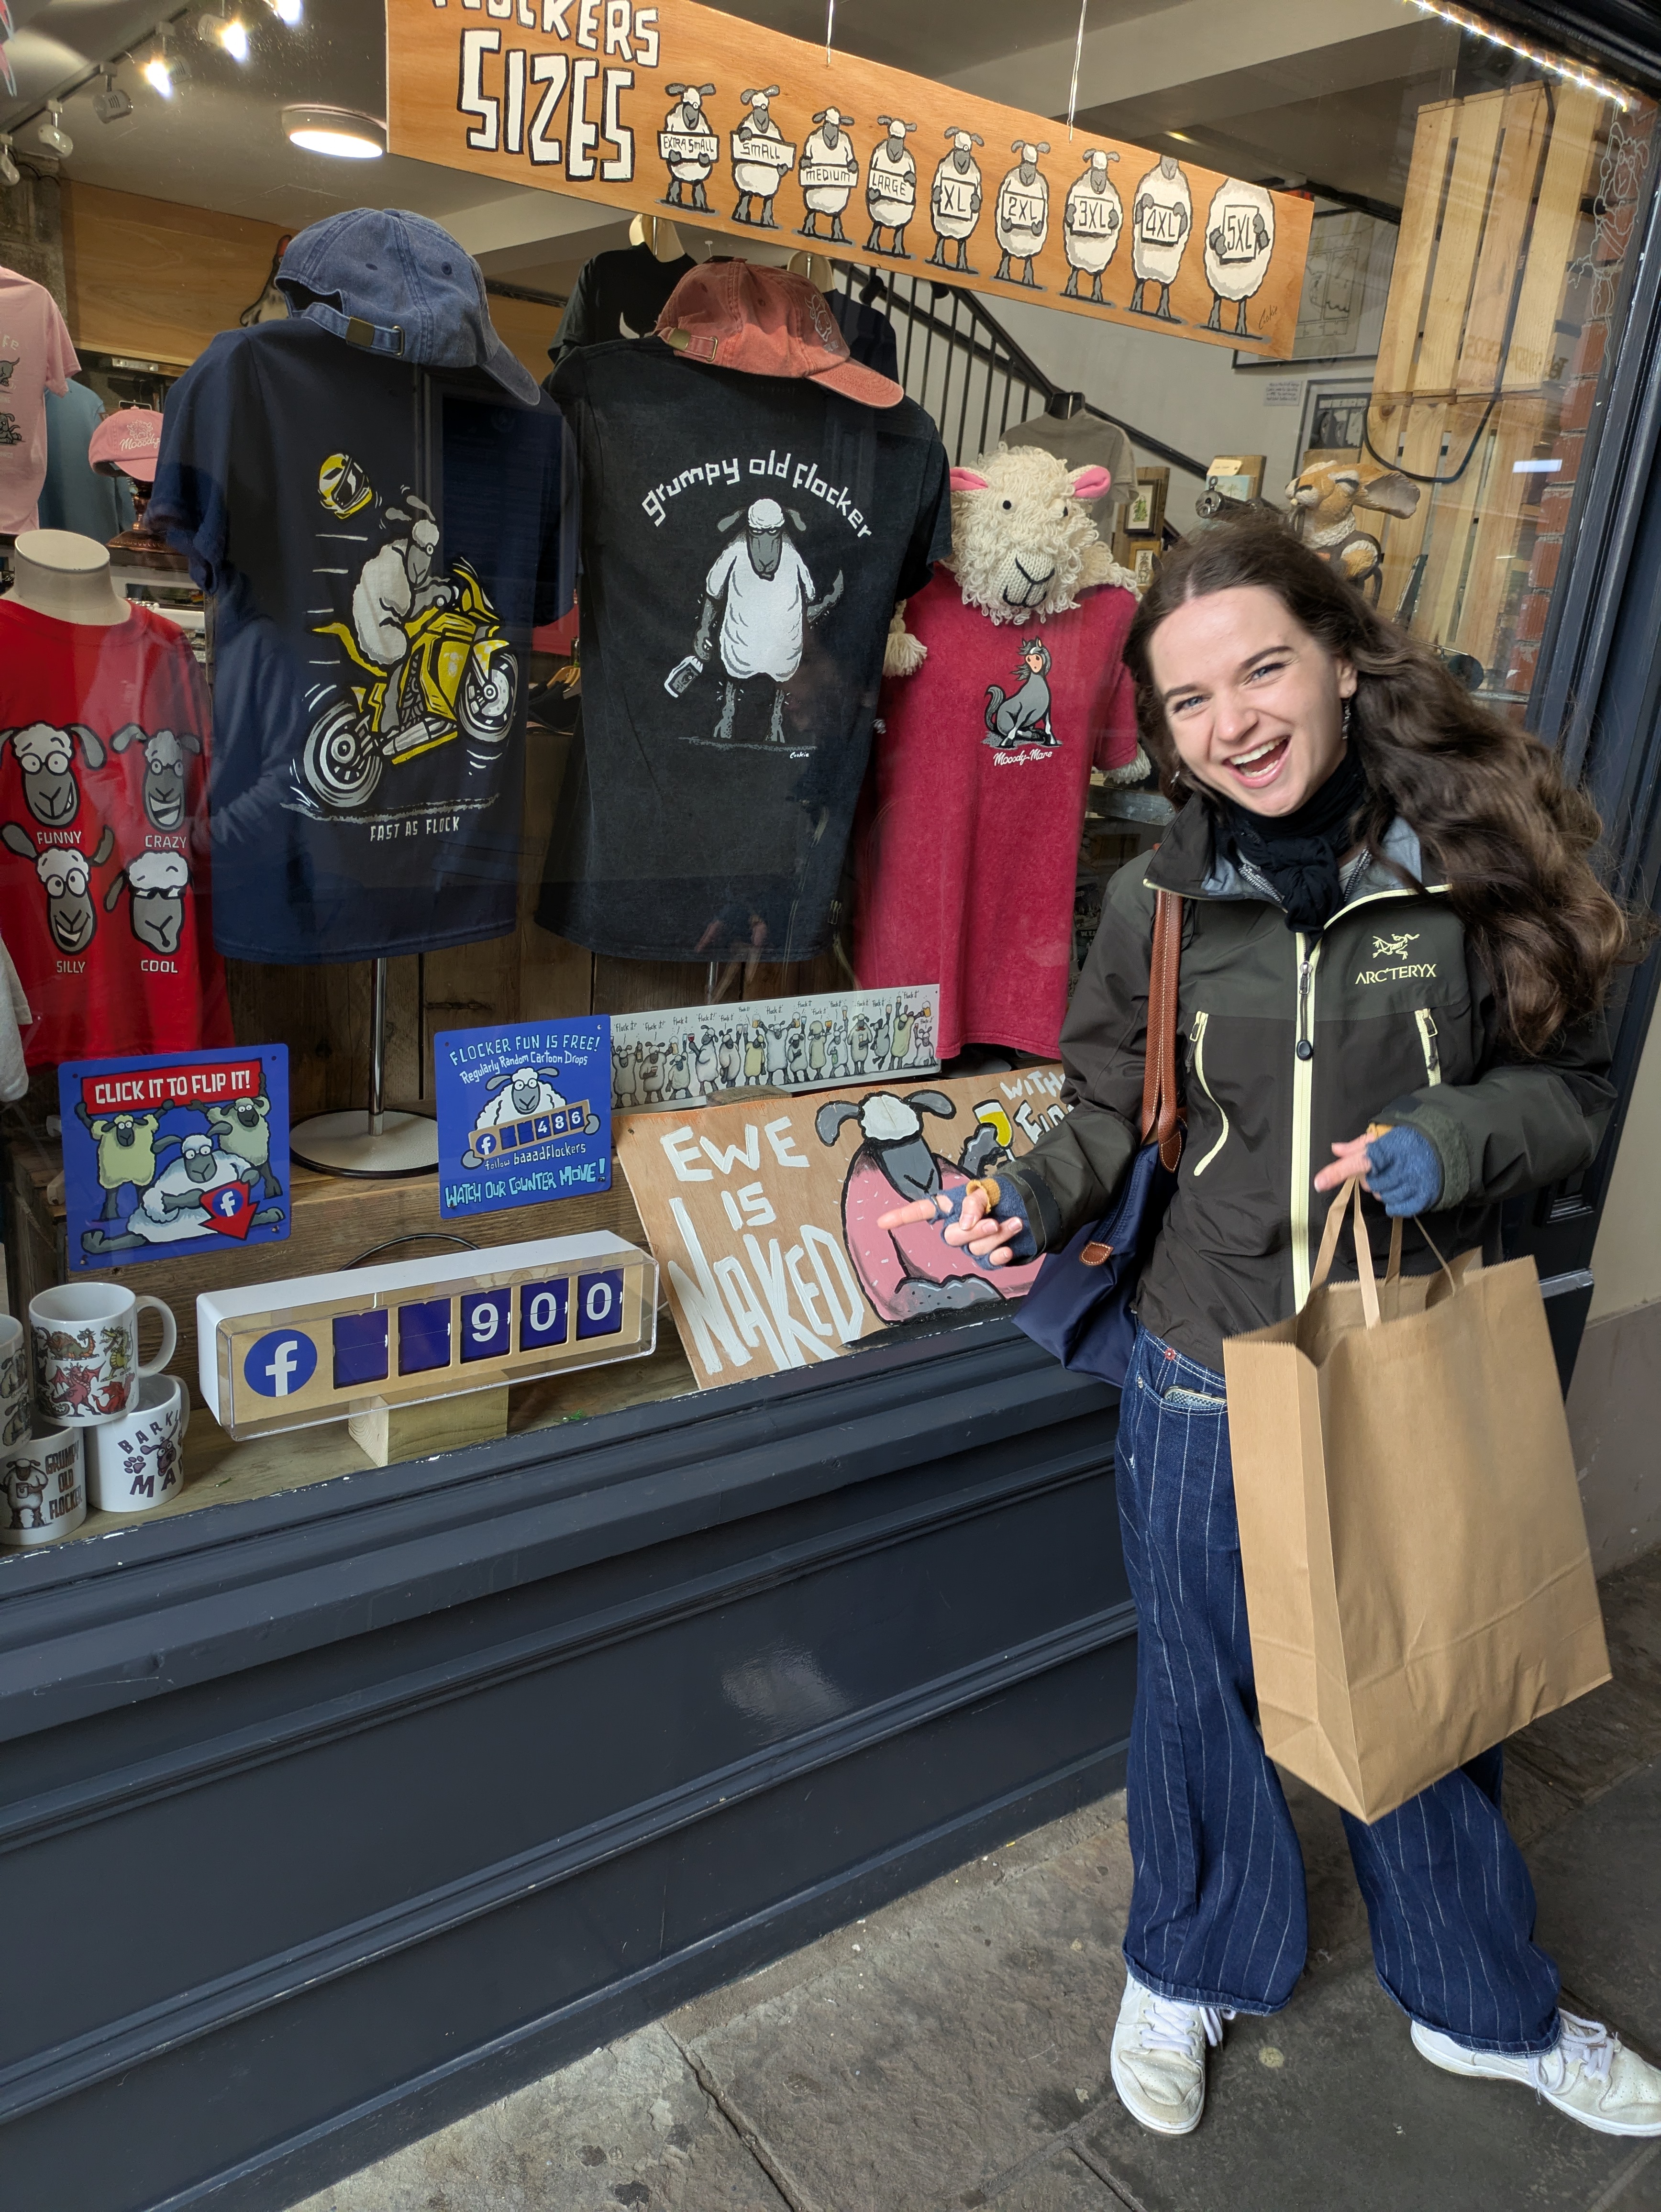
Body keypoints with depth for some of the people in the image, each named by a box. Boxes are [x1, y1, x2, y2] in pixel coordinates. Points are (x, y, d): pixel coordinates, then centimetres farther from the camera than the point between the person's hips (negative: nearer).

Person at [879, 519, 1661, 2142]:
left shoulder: (1480, 859, -9)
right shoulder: (1156, 903, -7)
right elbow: (1107, 1113, 3)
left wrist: (1449, 1141, -20)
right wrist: (1028, 1199, -17)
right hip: (1211, 1384, 0)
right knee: (1203, 1690, 19)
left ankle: (1484, 2007, 50)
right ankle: (1189, 1968, 49)